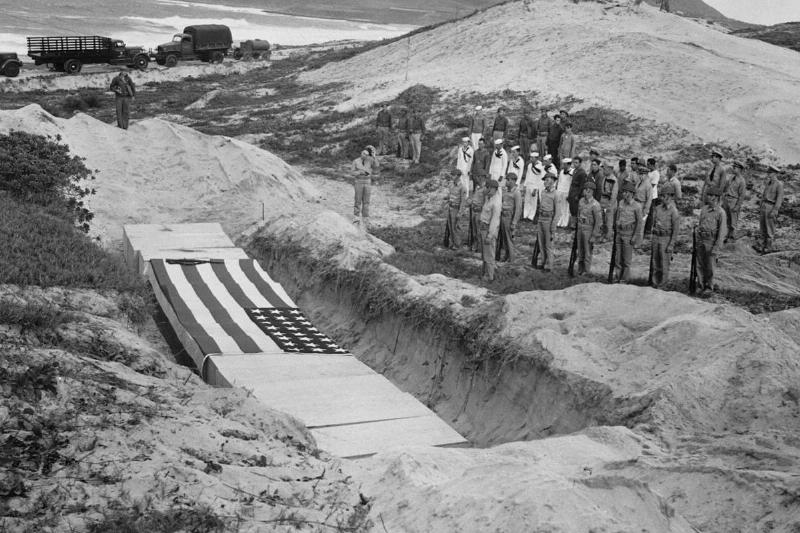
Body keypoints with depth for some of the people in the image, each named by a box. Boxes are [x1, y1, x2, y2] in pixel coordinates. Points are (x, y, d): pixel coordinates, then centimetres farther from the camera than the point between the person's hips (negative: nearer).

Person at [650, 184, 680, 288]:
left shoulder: (673, 211, -12)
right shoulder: (657, 208, 6)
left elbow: (676, 229, -13)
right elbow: (653, 222, 15)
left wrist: (671, 245, -15)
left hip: (667, 239, -5)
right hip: (656, 237, 5)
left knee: (664, 263, -1)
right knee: (656, 262, 9)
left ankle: (663, 285, 8)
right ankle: (655, 282, 17)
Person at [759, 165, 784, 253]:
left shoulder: (779, 184, -10)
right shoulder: (768, 182, 13)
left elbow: (780, 199, -14)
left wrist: (774, 211, -20)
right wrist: (760, 206, 18)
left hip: (771, 207, -7)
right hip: (764, 206, 7)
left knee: (770, 228, -4)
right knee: (763, 226, 8)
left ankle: (769, 247, 1)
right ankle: (763, 245, 15)